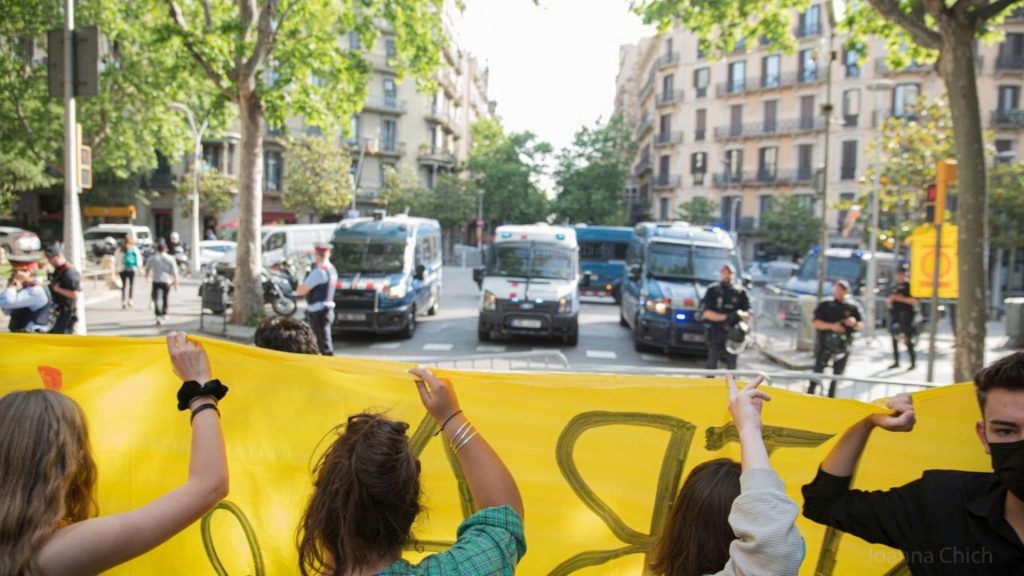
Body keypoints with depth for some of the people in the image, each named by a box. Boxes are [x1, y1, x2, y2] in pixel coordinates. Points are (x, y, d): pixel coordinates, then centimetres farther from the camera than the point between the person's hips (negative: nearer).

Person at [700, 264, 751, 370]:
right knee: (712, 364, -3)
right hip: (715, 333, -2)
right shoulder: (713, 290, 1)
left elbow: (748, 314, 6)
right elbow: (705, 313, -6)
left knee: (732, 365, 6)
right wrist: (725, 317, -18)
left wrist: (740, 314, -18)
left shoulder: (740, 292, 6)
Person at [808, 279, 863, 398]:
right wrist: (832, 326, -22)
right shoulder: (825, 305, -2)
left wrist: (854, 323, -14)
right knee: (818, 371, -4)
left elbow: (860, 325, 9)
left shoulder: (852, 307, 5)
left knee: (837, 374, 10)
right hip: (825, 342, -3)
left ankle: (831, 397, 22)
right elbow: (817, 323, -7)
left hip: (843, 345, 3)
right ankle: (810, 394, 3)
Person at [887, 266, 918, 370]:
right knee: (894, 338, 8)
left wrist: (902, 299, -17)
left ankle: (913, 361, 0)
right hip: (894, 314, 6)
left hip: (906, 315, -6)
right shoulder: (893, 288, 14)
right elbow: (888, 301, 20)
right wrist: (890, 299, -3)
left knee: (907, 339, -9)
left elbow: (916, 301, -12)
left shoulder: (910, 287, -4)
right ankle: (896, 361, 16)